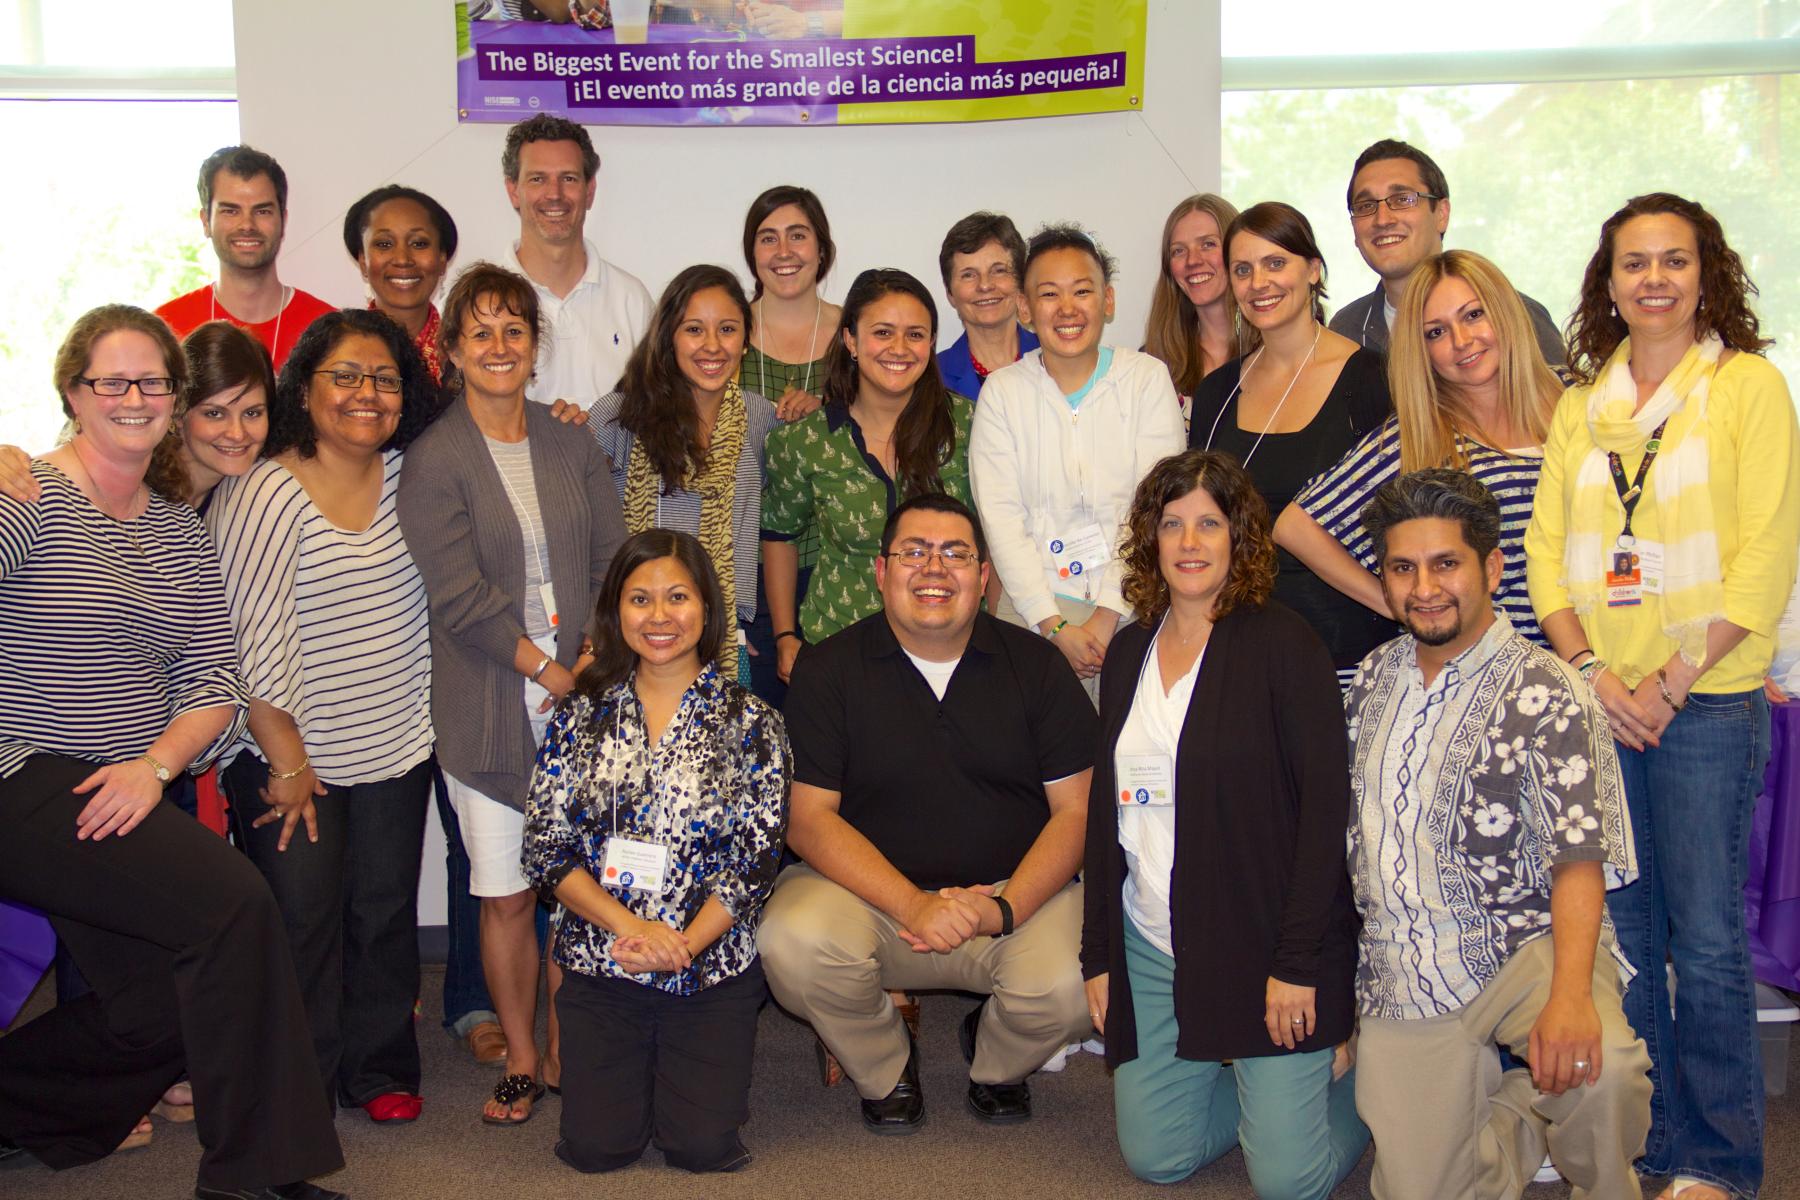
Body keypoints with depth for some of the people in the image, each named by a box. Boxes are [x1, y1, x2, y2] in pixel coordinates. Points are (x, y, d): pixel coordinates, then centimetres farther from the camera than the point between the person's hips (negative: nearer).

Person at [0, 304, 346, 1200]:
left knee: (168, 1006, -1)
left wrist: (155, 764, -7)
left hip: (131, 800, 7)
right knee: (235, 905, -22)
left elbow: (214, 682, 8)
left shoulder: (181, 531, 14)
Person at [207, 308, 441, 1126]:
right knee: (301, 922, 2)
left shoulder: (411, 477, 2)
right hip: (290, 758, -5)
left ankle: (379, 1069, 29)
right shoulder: (262, 494, -14)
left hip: (397, 750, 5)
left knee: (386, 910, 12)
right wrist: (287, 761, -12)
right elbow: (251, 640, -15)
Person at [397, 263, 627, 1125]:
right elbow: (460, 596, -8)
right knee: (506, 892, 3)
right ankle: (521, 1060, 19)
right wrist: (544, 668, -12)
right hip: (491, 710, -3)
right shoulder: (434, 460, -2)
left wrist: (595, 657, -7)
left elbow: (612, 560, 7)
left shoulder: (572, 447, 11)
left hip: (582, 696, 3)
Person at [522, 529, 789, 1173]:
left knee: (703, 1147, -6)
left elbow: (755, 859, -5)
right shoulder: (581, 715, 4)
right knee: (597, 1147, -4)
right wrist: (629, 925, -16)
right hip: (599, 963, 1)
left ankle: (701, 1065, 25)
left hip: (712, 965, -1)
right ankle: (634, 1067, 27)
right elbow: (545, 848, -1)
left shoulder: (749, 722, 0)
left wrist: (683, 943, -18)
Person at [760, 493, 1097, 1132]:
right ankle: (884, 1071, 4)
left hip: (1015, 892, 1)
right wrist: (913, 906, -22)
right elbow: (808, 817, -8)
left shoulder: (1034, 664, 3)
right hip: (871, 887, 0)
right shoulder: (829, 668, -1)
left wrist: (1005, 908, -17)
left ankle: (995, 1064, 12)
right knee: (792, 942, -31)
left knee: (1070, 987, -29)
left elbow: (1077, 809, 0)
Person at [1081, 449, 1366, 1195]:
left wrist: (1298, 961, -17)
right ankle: (1275, 1086, 31)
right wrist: (1098, 956, 8)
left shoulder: (1281, 645, -8)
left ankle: (1362, 1085, 26)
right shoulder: (1128, 654, 9)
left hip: (1263, 947, -5)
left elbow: (1326, 803, -13)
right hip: (1151, 949, 6)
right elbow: (1107, 810, 12)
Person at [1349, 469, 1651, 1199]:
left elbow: (1578, 858, -18)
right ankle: (1519, 1113, 27)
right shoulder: (1374, 679, 10)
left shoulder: (1542, 694, -9)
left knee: (1600, 1072, -33)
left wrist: (1570, 995, -34)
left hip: (1522, 948, -4)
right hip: (1401, 980, 4)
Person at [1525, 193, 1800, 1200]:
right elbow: (1547, 546, 8)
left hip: (1710, 701, -4)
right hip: (1597, 700, 4)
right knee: (1619, 926, 9)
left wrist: (1673, 680, -13)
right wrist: (1590, 671, -6)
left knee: (1707, 937, 0)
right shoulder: (1582, 403, 13)